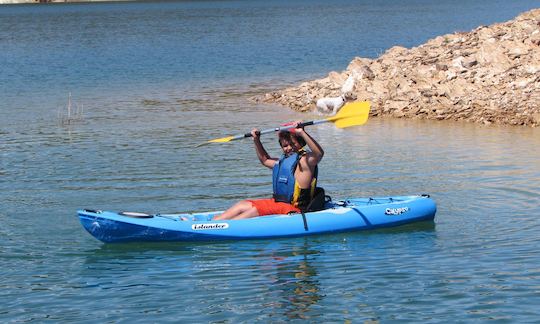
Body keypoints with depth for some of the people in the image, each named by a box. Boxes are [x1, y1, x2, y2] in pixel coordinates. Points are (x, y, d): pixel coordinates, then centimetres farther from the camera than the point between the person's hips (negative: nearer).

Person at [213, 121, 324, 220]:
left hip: (293, 209, -10)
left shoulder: (305, 161, -13)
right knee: (242, 205, 4)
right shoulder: (282, 161, 17)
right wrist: (256, 140, 27)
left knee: (254, 210, -23)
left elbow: (319, 153, -35)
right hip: (277, 202, 10)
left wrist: (302, 133, -39)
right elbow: (265, 160, 36)